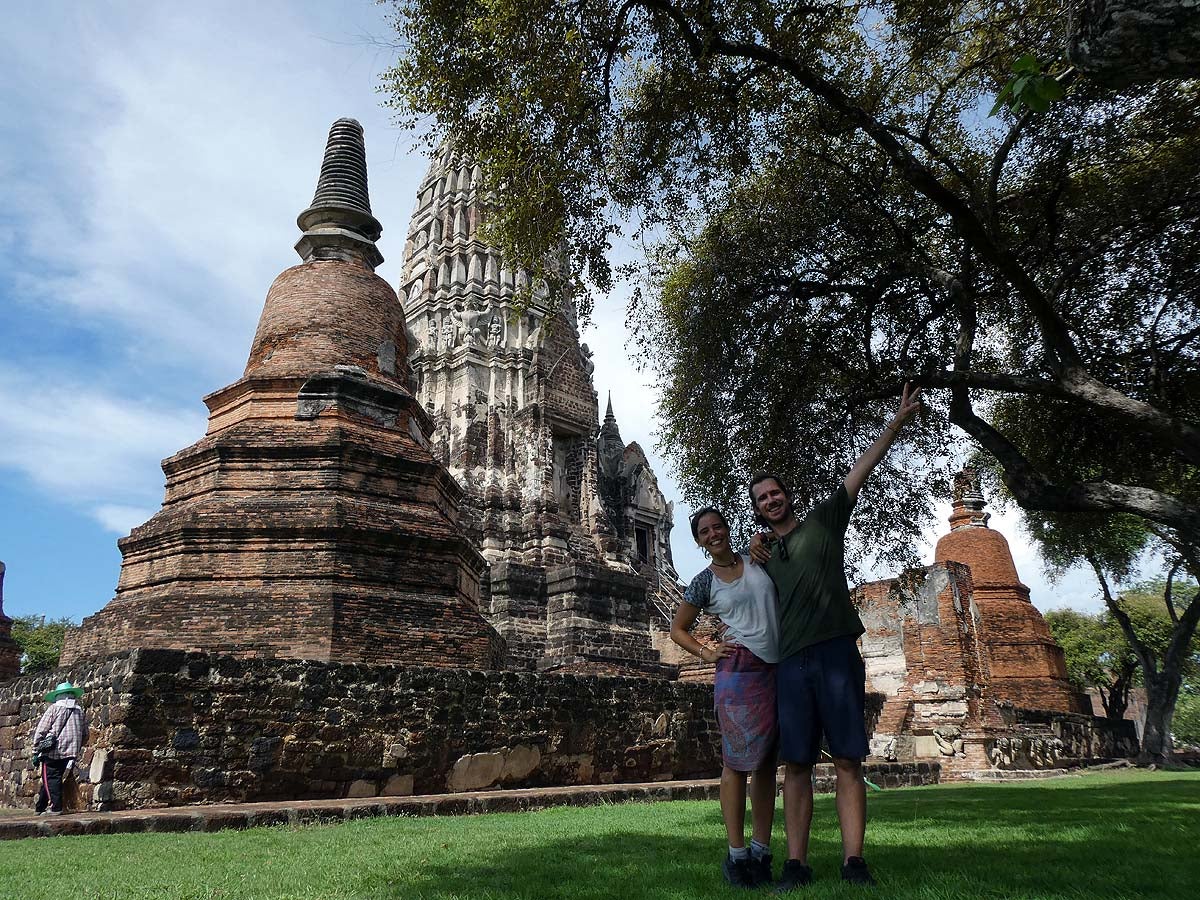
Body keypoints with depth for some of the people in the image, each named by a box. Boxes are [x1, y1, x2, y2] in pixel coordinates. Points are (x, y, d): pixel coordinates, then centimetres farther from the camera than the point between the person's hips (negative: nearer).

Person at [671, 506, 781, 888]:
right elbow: (677, 629, 14)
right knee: (737, 761, -4)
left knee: (767, 763, 7)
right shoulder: (704, 583, 5)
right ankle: (736, 855, 4)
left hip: (778, 670, 4)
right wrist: (708, 653, 2)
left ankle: (761, 851, 14)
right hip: (739, 670, -4)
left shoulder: (757, 561, 12)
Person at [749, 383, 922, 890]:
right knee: (796, 763, 1)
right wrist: (756, 561, 9)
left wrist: (897, 422, -4)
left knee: (848, 760, -4)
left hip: (836, 652, -3)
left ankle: (854, 862, -3)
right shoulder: (764, 557, 21)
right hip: (790, 662, 3)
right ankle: (796, 864, 3)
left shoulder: (824, 520, 13)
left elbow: (861, 470, 5)